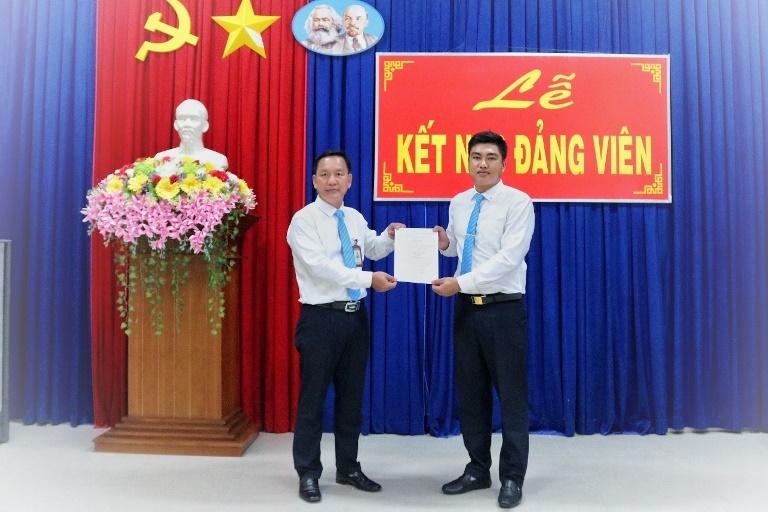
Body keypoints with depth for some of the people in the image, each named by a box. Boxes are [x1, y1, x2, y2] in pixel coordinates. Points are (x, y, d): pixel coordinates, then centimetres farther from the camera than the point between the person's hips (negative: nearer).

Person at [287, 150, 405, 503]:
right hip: (321, 318, -6)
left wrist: (389, 237, 4)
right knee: (313, 397, 4)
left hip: (355, 316, 6)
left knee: (352, 396, 15)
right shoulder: (304, 220, -10)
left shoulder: (355, 218, 10)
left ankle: (348, 468, 31)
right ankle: (308, 474, 21)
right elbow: (320, 266, -23)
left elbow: (372, 249, 25)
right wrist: (369, 278, -29)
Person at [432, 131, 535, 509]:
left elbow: (508, 258, -19)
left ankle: (512, 478, 21)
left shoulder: (518, 202, -10)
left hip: (504, 309, -6)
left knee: (511, 394, 5)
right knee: (470, 392, 13)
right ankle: (478, 470, 29)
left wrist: (460, 282, -22)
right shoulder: (458, 203, 9)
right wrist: (445, 243, -1)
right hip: (466, 308, 6)